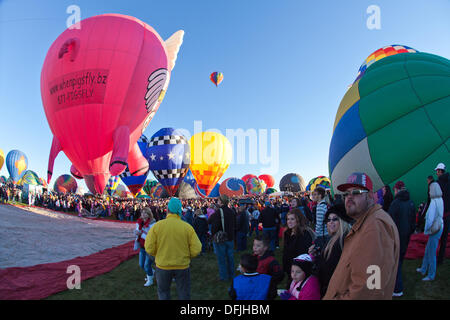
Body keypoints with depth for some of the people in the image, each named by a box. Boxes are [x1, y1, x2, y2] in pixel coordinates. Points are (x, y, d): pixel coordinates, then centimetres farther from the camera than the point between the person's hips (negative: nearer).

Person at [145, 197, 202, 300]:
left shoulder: (157, 226, -11)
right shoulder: (187, 227, -11)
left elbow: (149, 248, -10)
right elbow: (196, 250, -11)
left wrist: (160, 255, 9)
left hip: (163, 266, 0)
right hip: (183, 267, 0)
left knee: (163, 292, 22)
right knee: (184, 294, 18)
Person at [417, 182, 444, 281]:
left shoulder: (434, 202, -23)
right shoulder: (440, 200, 3)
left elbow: (430, 218, -22)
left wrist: (426, 230, -9)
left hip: (434, 230, -9)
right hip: (439, 227, 9)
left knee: (432, 253, 5)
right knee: (427, 250, 21)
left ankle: (431, 275, 18)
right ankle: (423, 269, 36)